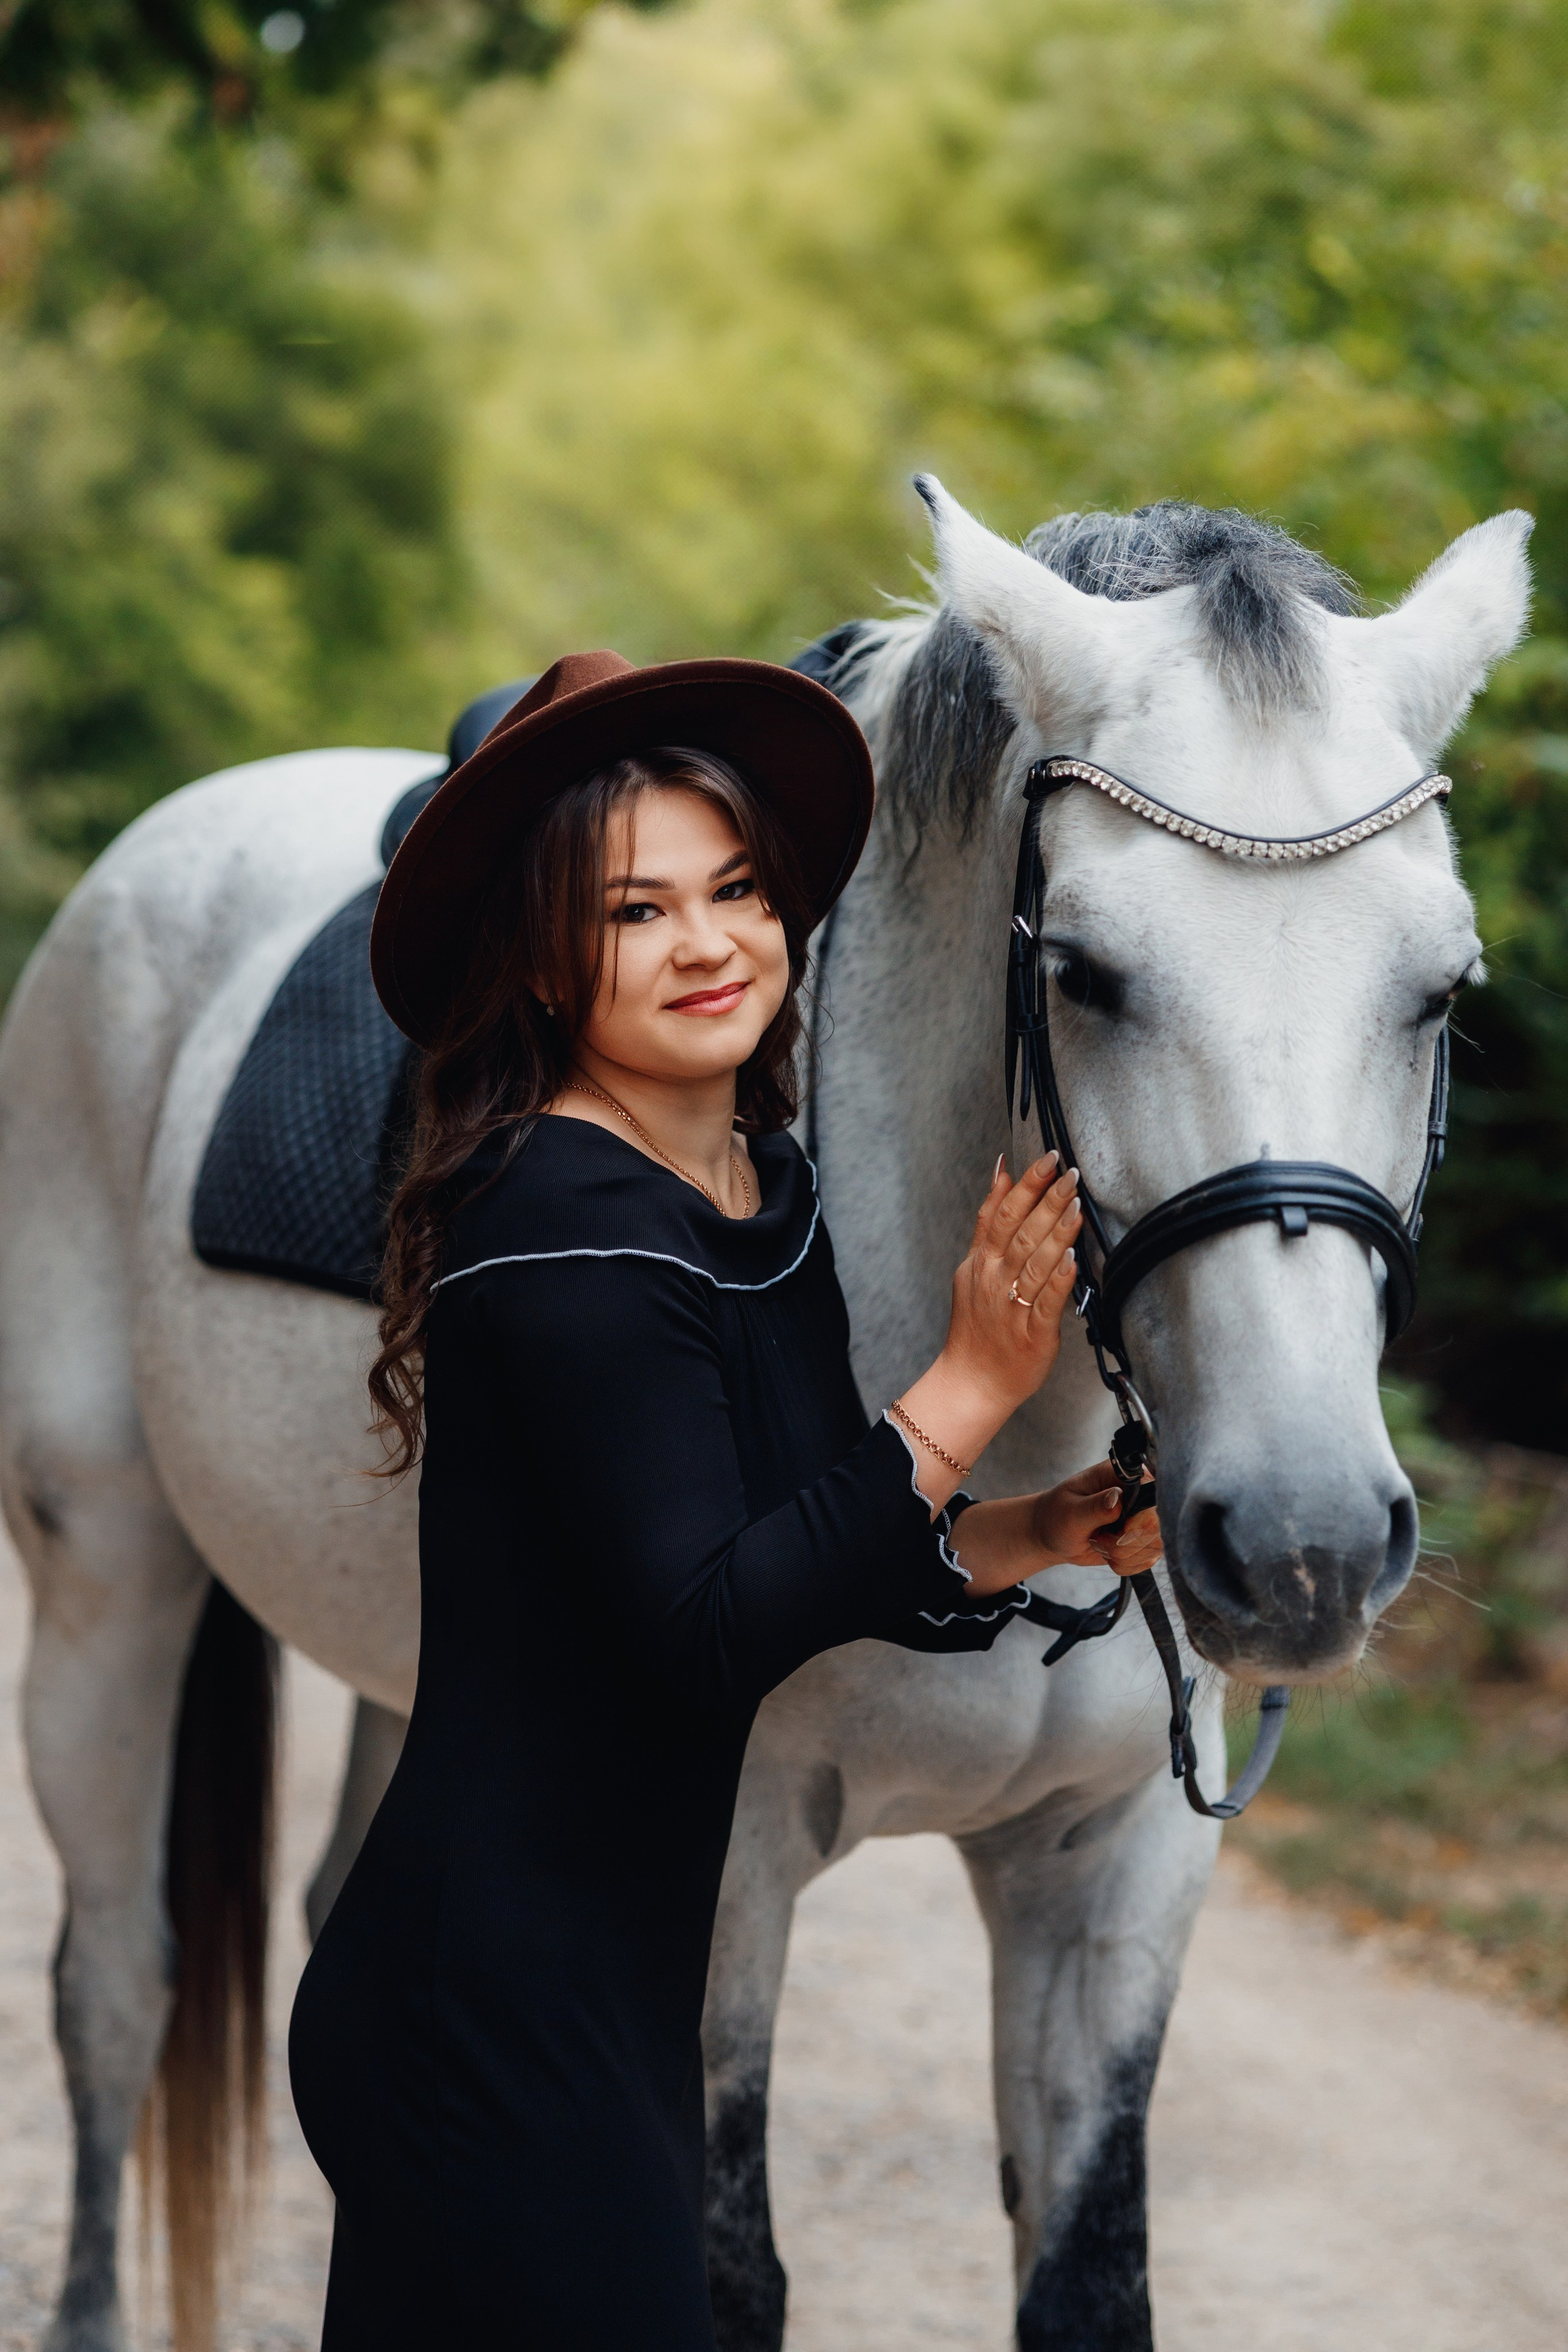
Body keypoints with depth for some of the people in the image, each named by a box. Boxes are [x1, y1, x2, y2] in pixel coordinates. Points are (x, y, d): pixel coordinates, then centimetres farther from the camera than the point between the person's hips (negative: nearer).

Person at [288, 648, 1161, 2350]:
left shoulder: (767, 1191, 8)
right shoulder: (570, 1242, -19)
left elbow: (809, 1567, 12)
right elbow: (706, 1632, -23)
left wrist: (1028, 1540, -4)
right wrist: (965, 1395, -22)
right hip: (492, 2014, -9)